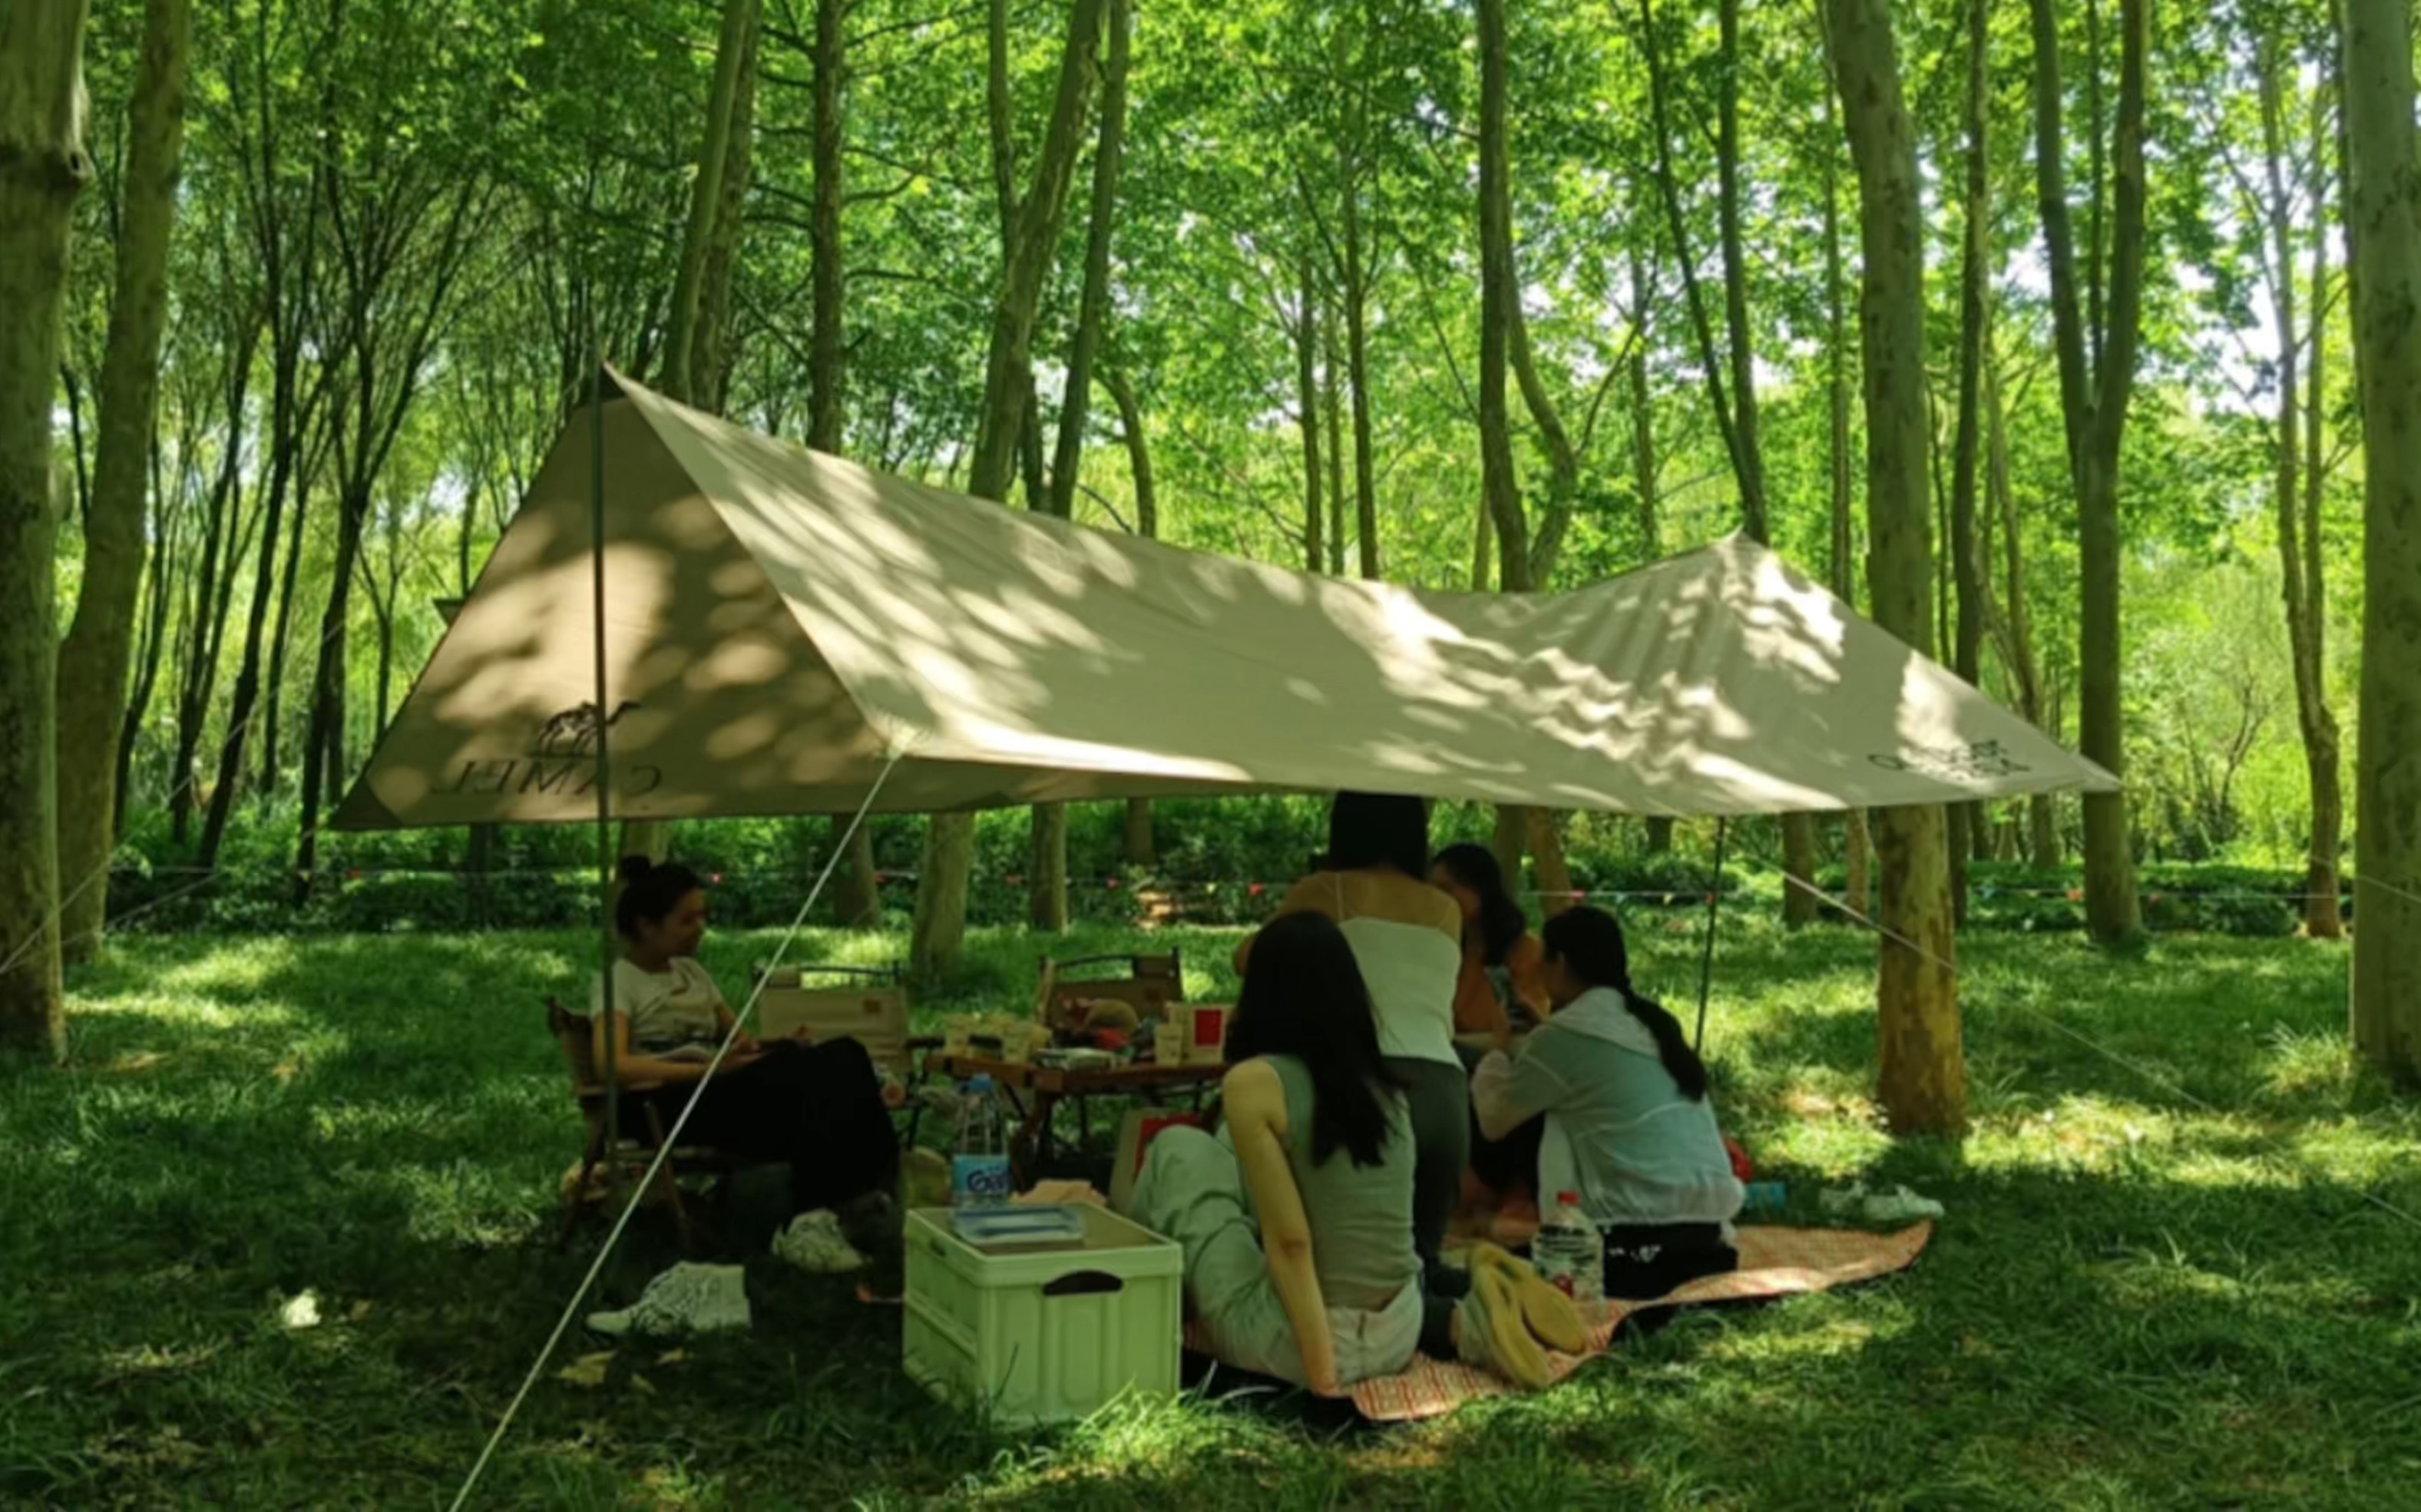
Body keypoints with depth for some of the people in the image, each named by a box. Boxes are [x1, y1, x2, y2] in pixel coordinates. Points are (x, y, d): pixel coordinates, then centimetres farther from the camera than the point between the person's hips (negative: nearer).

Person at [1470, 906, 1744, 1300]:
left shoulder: (1567, 1035, -8)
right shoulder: (1653, 1022, 15)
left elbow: (1493, 1121, 3)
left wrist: (1496, 1060, 22)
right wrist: (1524, 1057, 31)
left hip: (1638, 1247, -8)